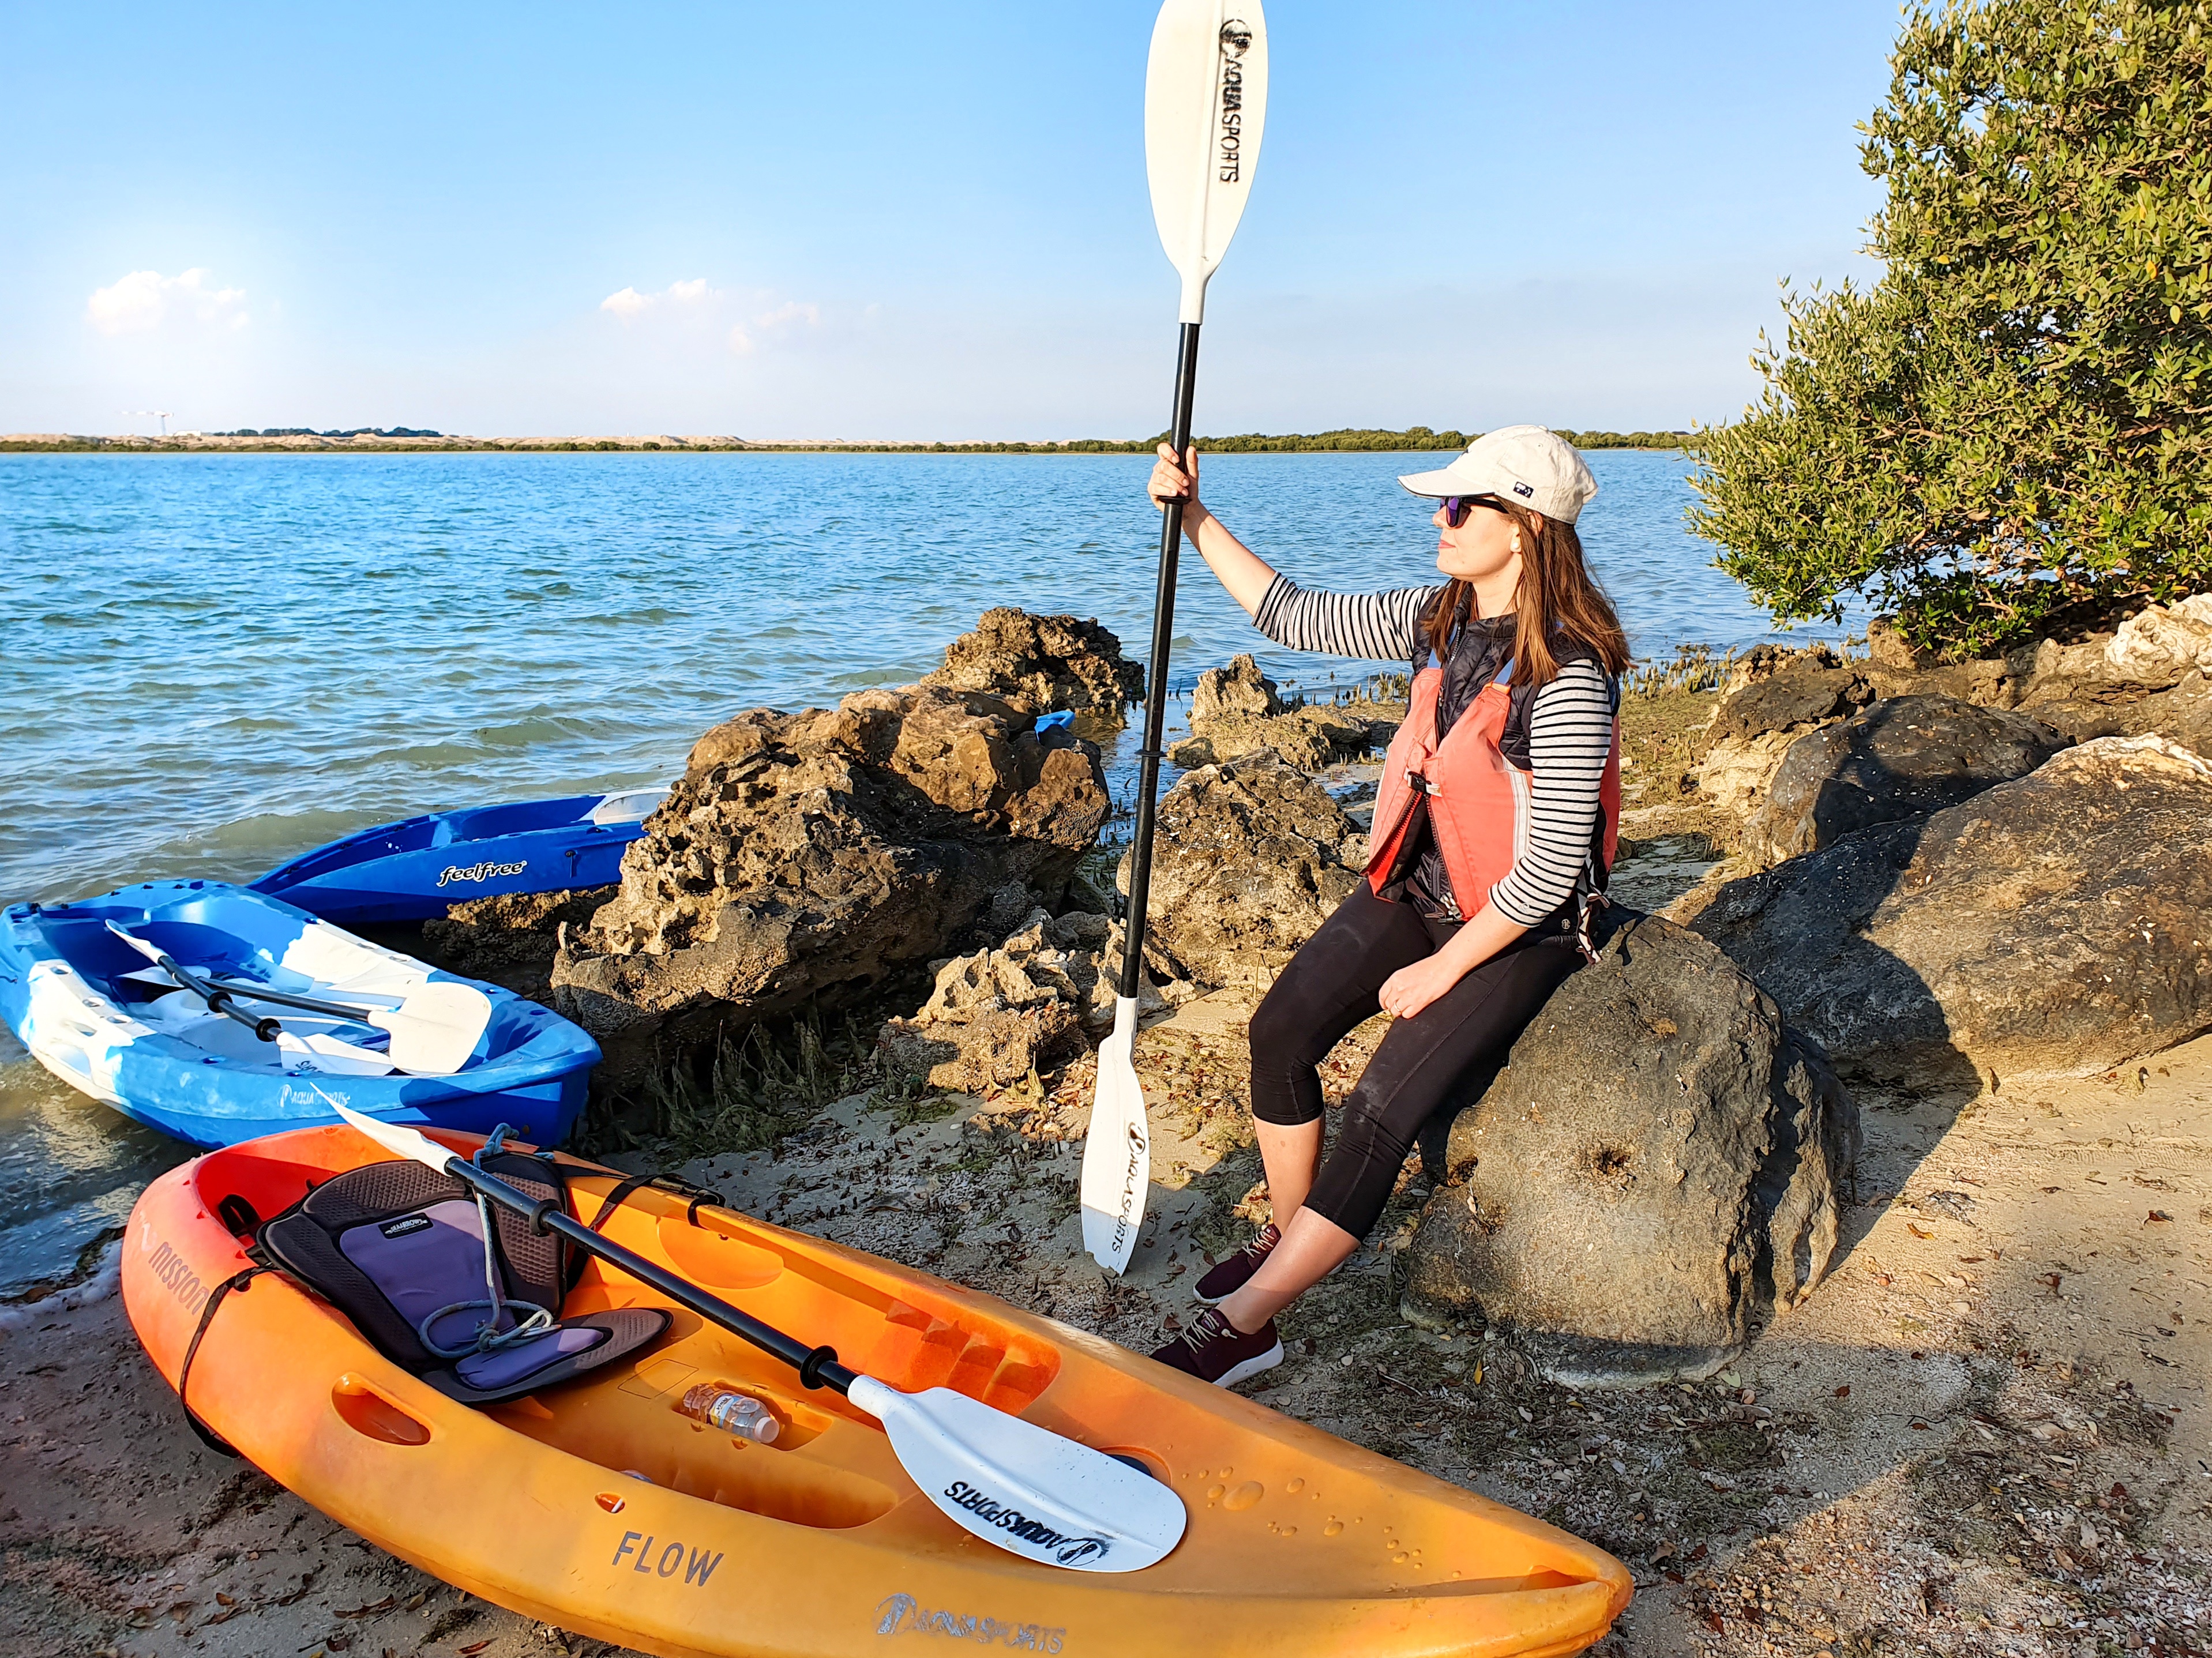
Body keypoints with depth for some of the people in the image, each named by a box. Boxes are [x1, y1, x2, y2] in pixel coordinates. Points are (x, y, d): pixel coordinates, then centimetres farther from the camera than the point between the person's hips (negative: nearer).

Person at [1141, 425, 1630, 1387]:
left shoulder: (1567, 678, -26)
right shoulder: (1438, 621, -1)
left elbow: (1551, 870, -25)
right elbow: (1293, 617, 7)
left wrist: (1442, 969, -17)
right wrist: (1194, 518, 1)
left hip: (1518, 928, -7)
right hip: (1416, 887, 8)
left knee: (1384, 1108, -18)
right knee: (1282, 1029, -7)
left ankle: (1243, 1325, -8)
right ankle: (1289, 1236, 15)